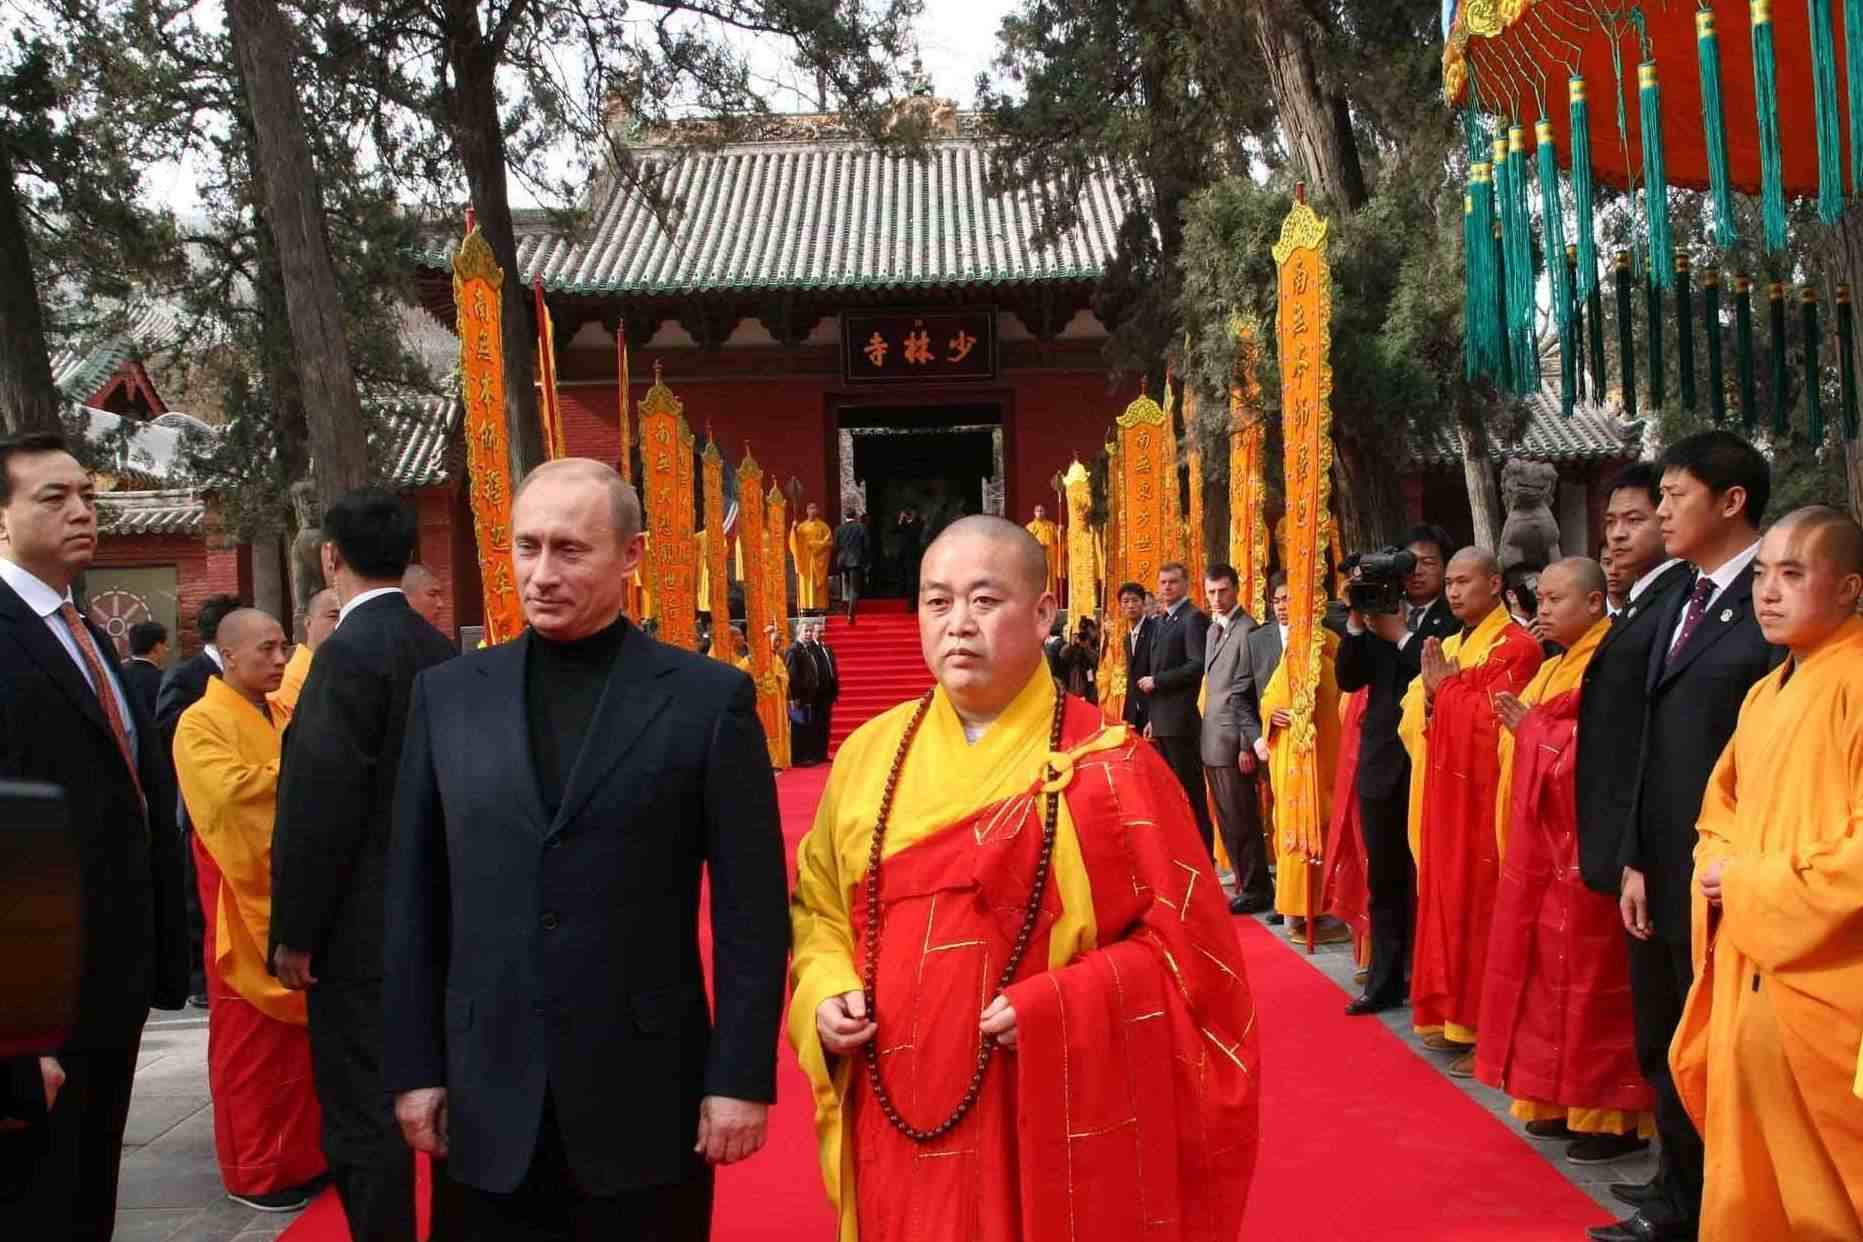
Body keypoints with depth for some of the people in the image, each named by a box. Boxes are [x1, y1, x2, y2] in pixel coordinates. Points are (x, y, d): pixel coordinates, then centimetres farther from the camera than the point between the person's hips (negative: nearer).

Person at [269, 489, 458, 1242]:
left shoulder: (350, 650, -17)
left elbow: (320, 804, -20)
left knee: (363, 1111, 1)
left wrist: (293, 934, -13)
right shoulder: (438, 650, 6)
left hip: (363, 925, -8)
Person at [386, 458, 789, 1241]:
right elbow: (414, 898, 7)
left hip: (648, 1096, -2)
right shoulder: (447, 695, 5)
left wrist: (743, 1076, -8)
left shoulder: (710, 697, -4)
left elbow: (752, 908, -4)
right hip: (487, 1098, 3)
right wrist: (414, 1066, 5)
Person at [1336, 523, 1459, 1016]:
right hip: (1381, 762, 5)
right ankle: (1385, 980, 21)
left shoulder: (1457, 620, -6)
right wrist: (1357, 621, -7)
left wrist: (1400, 636, -16)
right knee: (1384, 879, 12)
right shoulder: (1380, 612, 10)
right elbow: (1348, 679, 4)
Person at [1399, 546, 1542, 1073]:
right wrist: (1431, 690, -7)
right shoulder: (1447, 647, 14)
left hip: (1483, 799, -8)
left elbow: (1494, 720, -22)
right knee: (1447, 902, 12)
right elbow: (1415, 722, 13)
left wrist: (1447, 685, -10)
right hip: (1445, 796, 8)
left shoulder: (1516, 646, -11)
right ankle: (1453, 1015, 22)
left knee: (1479, 909, -4)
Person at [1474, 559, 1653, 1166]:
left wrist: (1534, 726, -14)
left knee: (1588, 978, -3)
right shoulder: (1552, 669, 16)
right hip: (1540, 845, 10)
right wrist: (1523, 728, 3)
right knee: (1548, 972, 12)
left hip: (1582, 844, -9)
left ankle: (1611, 1114, 7)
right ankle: (1562, 1097, 22)